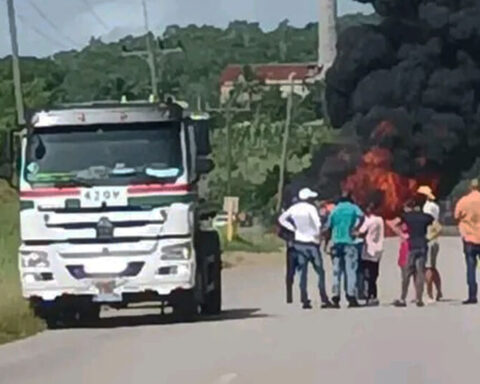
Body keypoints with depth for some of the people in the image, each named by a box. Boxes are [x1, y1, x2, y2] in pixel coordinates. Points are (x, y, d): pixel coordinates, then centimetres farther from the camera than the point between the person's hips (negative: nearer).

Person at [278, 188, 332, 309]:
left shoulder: (294, 208, 3)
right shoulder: (311, 208, -14)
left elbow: (281, 219, 10)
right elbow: (318, 225, -21)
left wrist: (293, 228, 7)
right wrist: (317, 235, -4)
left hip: (298, 242, 5)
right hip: (311, 242, -5)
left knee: (303, 272, 7)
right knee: (320, 271, 2)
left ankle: (304, 300, 3)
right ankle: (324, 299, -2)